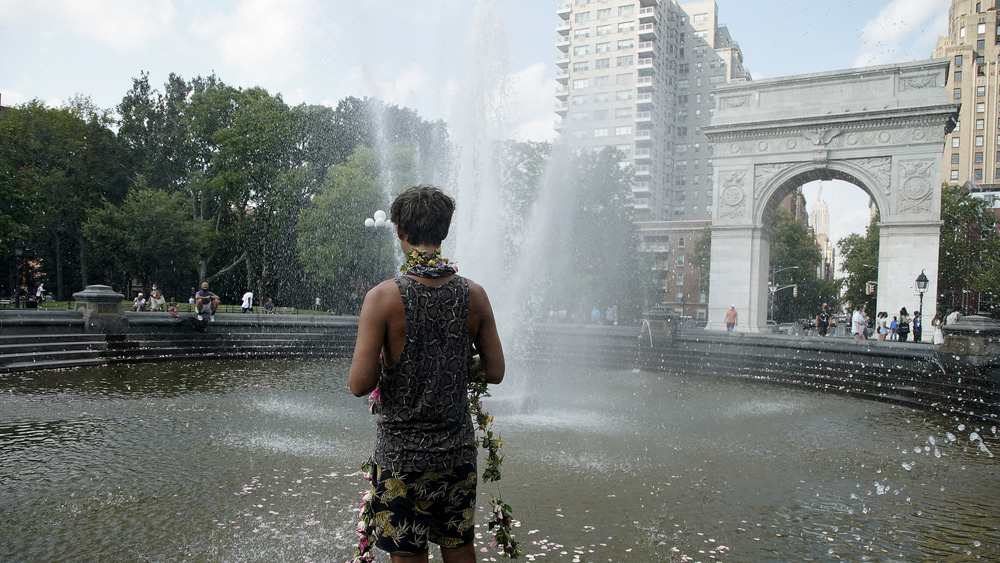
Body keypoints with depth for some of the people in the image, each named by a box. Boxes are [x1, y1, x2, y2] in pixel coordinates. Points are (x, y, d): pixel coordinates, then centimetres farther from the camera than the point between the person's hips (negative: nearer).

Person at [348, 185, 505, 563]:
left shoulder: (384, 297, -15)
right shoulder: (474, 295, -5)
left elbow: (360, 385, -17)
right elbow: (495, 372, 1)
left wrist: (388, 365, 4)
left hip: (401, 457, -3)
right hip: (458, 452, 3)